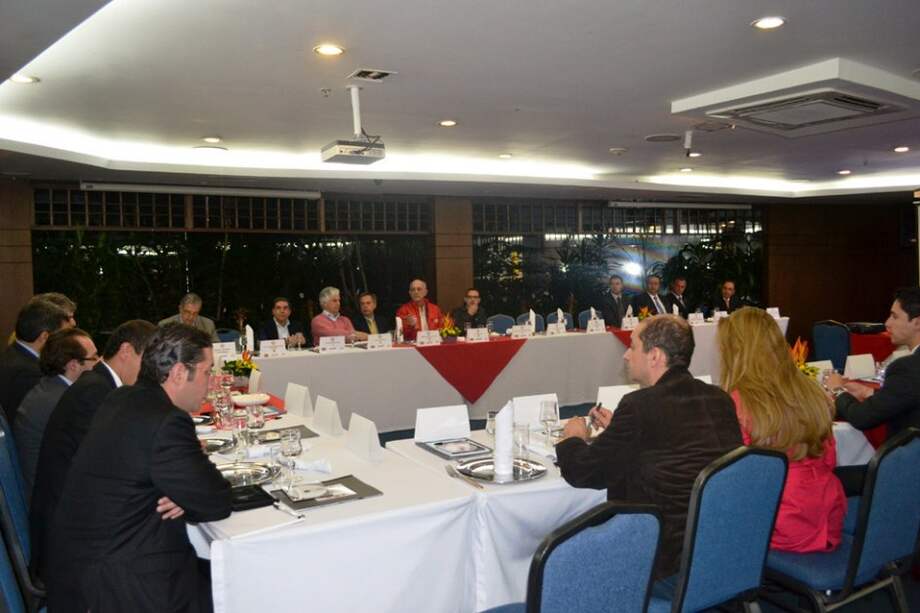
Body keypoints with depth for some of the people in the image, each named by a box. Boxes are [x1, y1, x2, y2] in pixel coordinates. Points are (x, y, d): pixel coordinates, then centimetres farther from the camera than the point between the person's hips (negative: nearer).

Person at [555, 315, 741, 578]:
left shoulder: (639, 405, -17)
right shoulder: (719, 399, 3)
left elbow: (582, 474, -8)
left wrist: (573, 438, 12)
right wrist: (617, 427, 22)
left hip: (670, 557, -7)